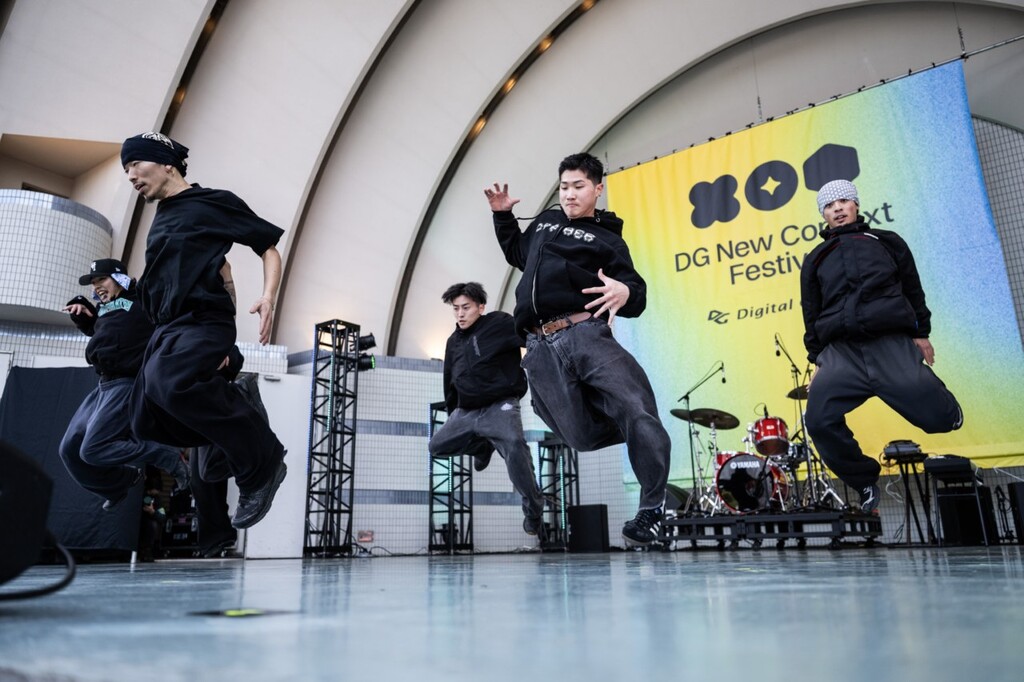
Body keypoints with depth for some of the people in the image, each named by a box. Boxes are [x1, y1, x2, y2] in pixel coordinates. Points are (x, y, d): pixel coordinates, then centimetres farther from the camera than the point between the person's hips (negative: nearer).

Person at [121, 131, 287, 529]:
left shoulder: (212, 202, -2)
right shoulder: (162, 218, 21)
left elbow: (269, 246, -2)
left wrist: (269, 297, -21)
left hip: (204, 321, -9)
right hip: (167, 329, 9)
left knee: (166, 380, -36)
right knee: (146, 422, 3)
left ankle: (262, 463, -25)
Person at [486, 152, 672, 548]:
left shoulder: (606, 238, 12)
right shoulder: (545, 222, 26)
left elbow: (637, 294, 4)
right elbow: (516, 253, 44)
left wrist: (626, 293, -20)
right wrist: (502, 216, 31)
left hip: (585, 334, -3)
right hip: (540, 348, 3)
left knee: (636, 410, -21)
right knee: (582, 435, -6)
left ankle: (653, 508, -9)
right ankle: (624, 425, 26)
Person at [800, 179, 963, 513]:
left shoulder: (887, 242, 21)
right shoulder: (816, 260, 21)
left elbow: (913, 289, 19)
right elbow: (811, 314, 19)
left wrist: (921, 333, 10)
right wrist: (817, 359, 12)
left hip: (893, 344, -1)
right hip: (840, 352, 1)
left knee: (937, 415, -14)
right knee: (819, 420, -19)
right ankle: (865, 483, 1)